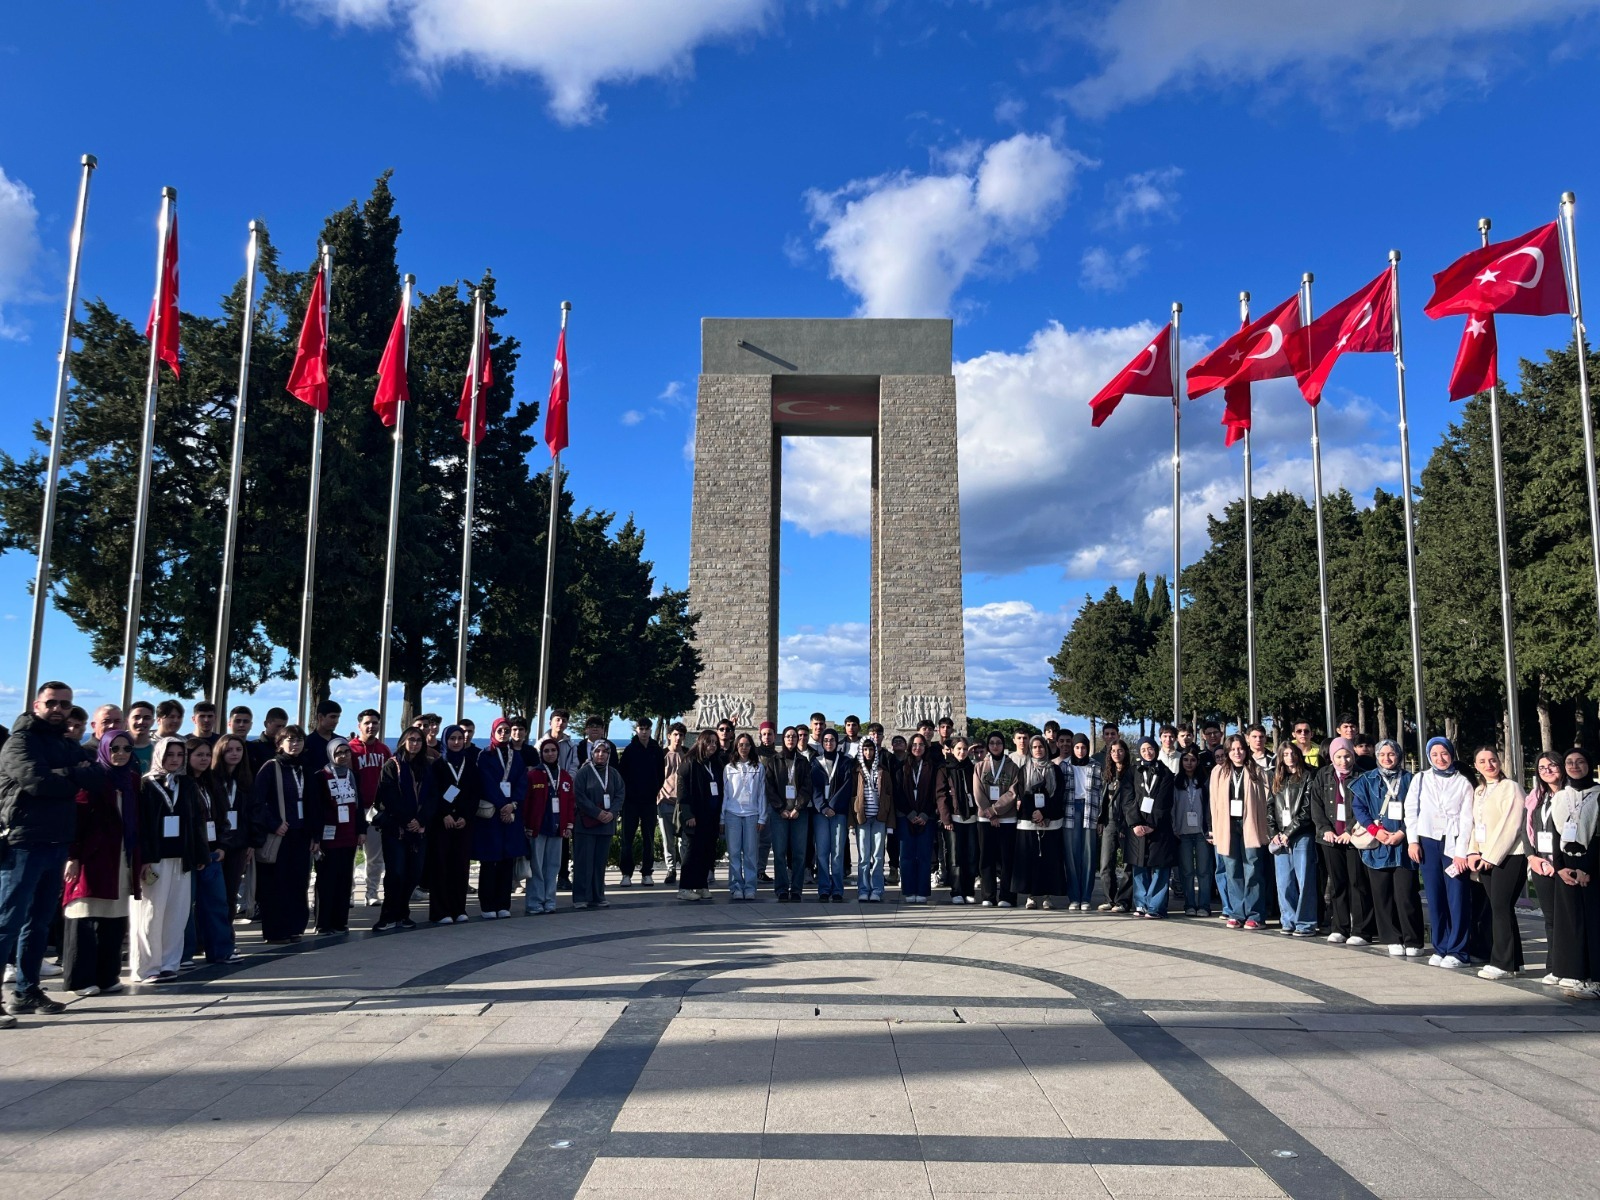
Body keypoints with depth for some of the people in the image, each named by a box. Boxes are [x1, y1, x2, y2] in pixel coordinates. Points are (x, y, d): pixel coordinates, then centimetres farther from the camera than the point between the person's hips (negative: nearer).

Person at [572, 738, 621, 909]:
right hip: (586, 823, -4)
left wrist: (612, 813, -10)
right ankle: (581, 897, 2)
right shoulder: (584, 772, -3)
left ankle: (598, 896, 14)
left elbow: (621, 794, 6)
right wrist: (597, 813, -14)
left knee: (600, 861, 7)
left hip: (606, 824, 4)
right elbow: (579, 796, -9)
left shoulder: (614, 773, 9)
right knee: (584, 861, -3)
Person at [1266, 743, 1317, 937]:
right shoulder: (1277, 780, 16)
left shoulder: (1307, 778, 1)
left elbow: (1307, 810, -6)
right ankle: (1289, 921, 12)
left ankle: (1305, 924, 0)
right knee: (1284, 882, 5)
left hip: (1302, 836, -5)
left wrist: (1289, 832, -8)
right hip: (1280, 838, 5)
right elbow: (1269, 808, 14)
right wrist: (1273, 833, 2)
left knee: (1304, 880, -4)